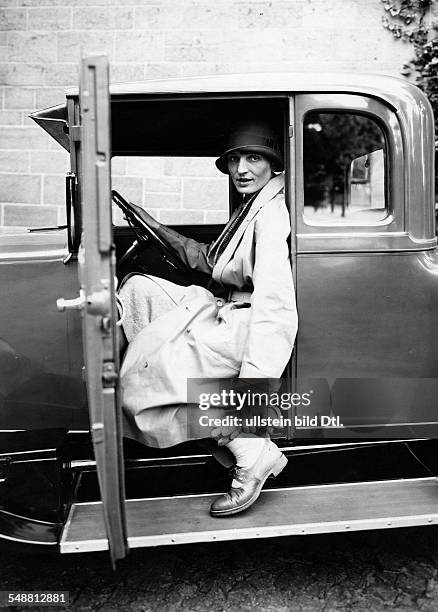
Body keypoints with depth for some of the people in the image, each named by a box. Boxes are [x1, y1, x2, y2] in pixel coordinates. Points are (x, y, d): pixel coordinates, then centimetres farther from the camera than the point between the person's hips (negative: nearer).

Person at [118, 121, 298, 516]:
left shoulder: (271, 213, -18)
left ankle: (253, 454, -10)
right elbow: (211, 261, 25)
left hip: (248, 328, -10)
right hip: (228, 315, 10)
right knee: (138, 288, 11)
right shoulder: (251, 206, 14)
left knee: (141, 377, -13)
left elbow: (273, 305, -30)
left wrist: (252, 382, -38)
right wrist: (158, 229, 21)